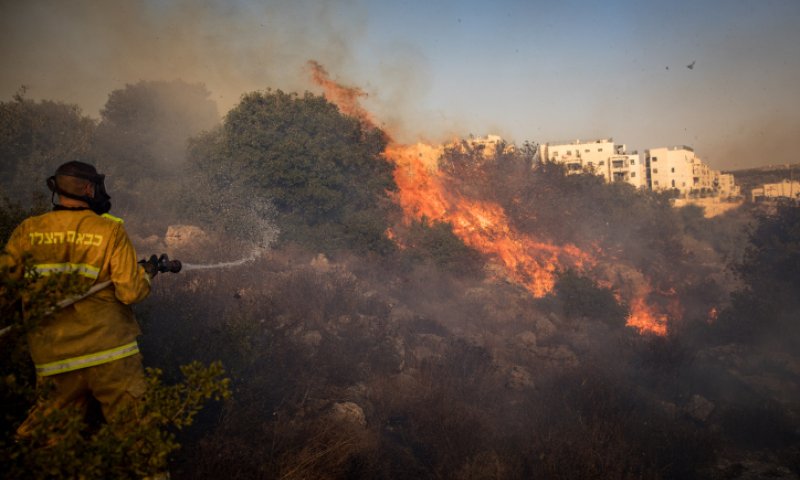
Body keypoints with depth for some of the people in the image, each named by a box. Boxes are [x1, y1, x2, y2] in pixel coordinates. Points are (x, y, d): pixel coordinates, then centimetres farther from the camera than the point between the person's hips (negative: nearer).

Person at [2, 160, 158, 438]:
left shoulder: (27, 231, 0)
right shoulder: (110, 231, -8)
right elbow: (130, 292, -10)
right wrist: (146, 273, 9)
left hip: (52, 360, 4)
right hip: (110, 354, -3)